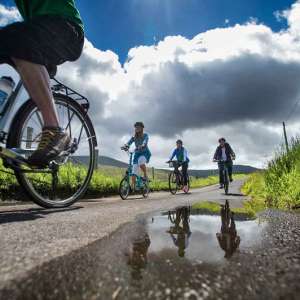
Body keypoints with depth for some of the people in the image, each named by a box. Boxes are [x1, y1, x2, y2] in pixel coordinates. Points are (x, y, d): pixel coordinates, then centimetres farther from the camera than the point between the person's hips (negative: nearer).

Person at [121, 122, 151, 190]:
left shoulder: (145, 135, -7)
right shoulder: (134, 137, 3)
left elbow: (145, 141, -28)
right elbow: (129, 142, -14)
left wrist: (142, 145, -52)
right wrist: (125, 146, -38)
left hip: (145, 153, -4)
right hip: (137, 153, 4)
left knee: (141, 160, -38)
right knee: (134, 170, -9)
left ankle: (145, 176, -20)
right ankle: (133, 186, -4)